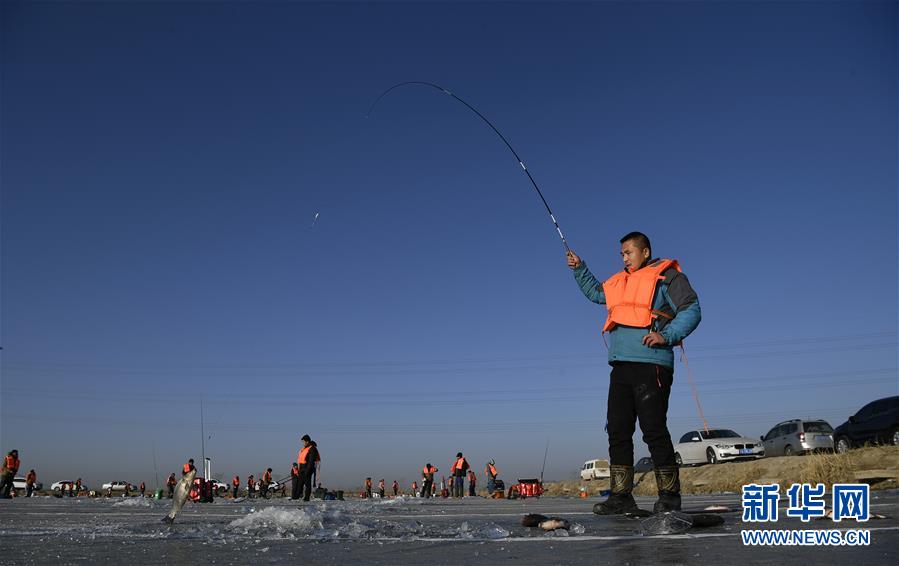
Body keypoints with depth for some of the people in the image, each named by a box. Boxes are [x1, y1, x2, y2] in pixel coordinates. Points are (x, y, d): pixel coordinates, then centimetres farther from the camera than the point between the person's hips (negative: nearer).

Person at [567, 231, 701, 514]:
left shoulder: (667, 276, 4)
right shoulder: (619, 282, 25)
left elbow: (691, 311, -4)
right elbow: (594, 291, 44)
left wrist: (666, 336, -16)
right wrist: (579, 268, 33)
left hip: (651, 365, -7)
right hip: (621, 365, 7)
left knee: (654, 430, -9)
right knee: (618, 430, 3)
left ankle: (669, 496, 3)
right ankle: (621, 496, 8)